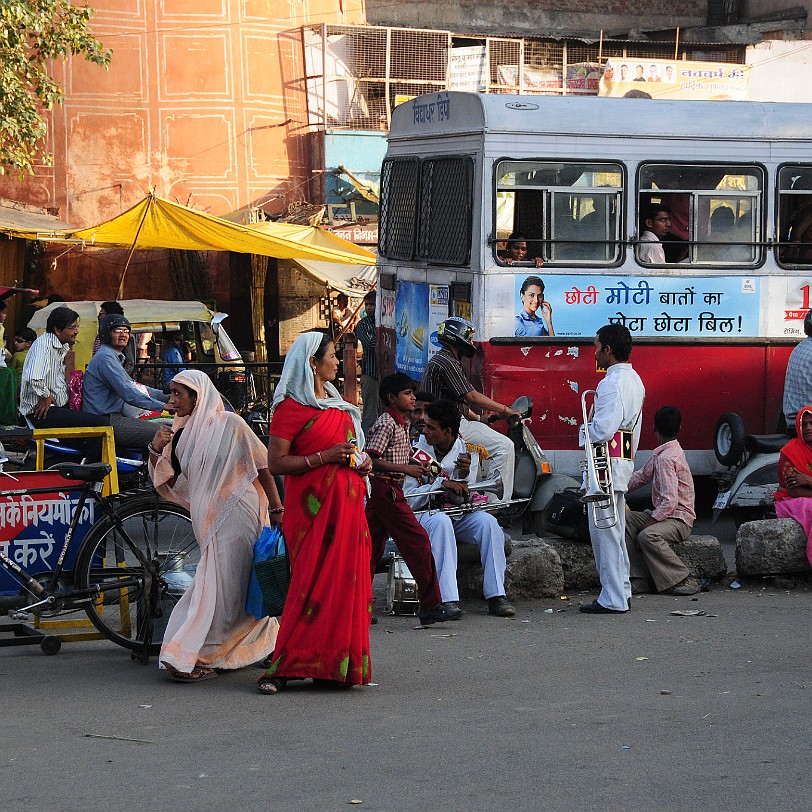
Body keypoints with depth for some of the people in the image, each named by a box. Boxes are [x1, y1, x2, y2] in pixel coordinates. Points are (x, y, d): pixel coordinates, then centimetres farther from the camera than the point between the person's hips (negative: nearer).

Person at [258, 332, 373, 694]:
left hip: (346, 504, 8)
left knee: (346, 582, 4)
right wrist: (324, 457, -19)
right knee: (313, 585, -11)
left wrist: (360, 462, 10)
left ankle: (337, 667, 8)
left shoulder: (337, 404, 18)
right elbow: (276, 463, -12)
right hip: (313, 507, -8)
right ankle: (281, 667, -7)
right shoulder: (291, 407, -7)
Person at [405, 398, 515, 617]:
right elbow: (410, 498, -10)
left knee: (488, 522, -27)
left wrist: (464, 475, -22)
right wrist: (441, 484, -22)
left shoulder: (467, 450, 0)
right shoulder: (418, 450, -6)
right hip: (427, 513, -3)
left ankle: (496, 596, -28)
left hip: (460, 515, 3)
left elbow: (466, 497, -2)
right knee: (441, 521, -37)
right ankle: (447, 599, -44)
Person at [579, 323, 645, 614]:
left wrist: (585, 430, -5)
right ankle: (622, 591, 19)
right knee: (615, 530, 15)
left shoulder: (612, 382, -16)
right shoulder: (634, 380, 16)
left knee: (603, 531, -6)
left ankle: (612, 599, -6)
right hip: (625, 461, 10)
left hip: (607, 464, -10)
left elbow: (604, 429, -24)